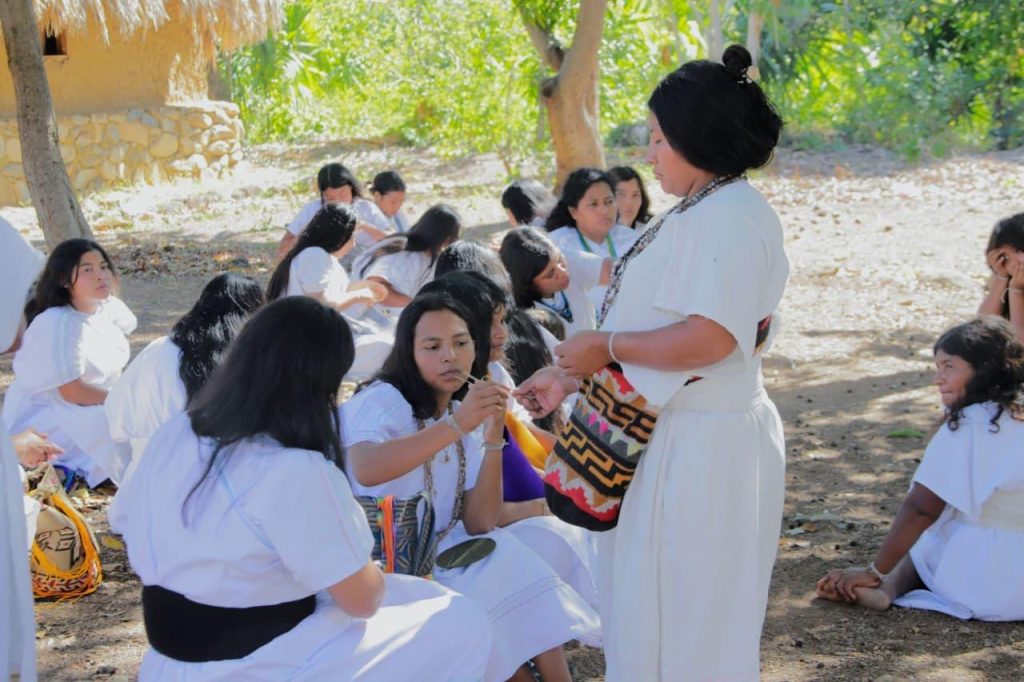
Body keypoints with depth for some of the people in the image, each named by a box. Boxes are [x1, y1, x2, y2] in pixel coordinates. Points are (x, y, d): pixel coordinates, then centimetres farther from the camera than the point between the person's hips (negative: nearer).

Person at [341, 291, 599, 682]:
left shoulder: (467, 418, 8)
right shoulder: (381, 400, -11)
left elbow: (479, 525, -3)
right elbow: (366, 470, -35)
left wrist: (493, 437, -14)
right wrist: (456, 425, -40)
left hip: (438, 560, 6)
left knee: (527, 584, -18)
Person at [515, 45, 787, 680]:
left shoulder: (728, 217, -18)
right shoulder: (703, 213, 13)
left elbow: (707, 339, -27)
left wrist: (607, 347, -15)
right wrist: (573, 378, 13)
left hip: (697, 451, -10)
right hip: (675, 438, 10)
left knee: (681, 624, 2)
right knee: (652, 612, 19)